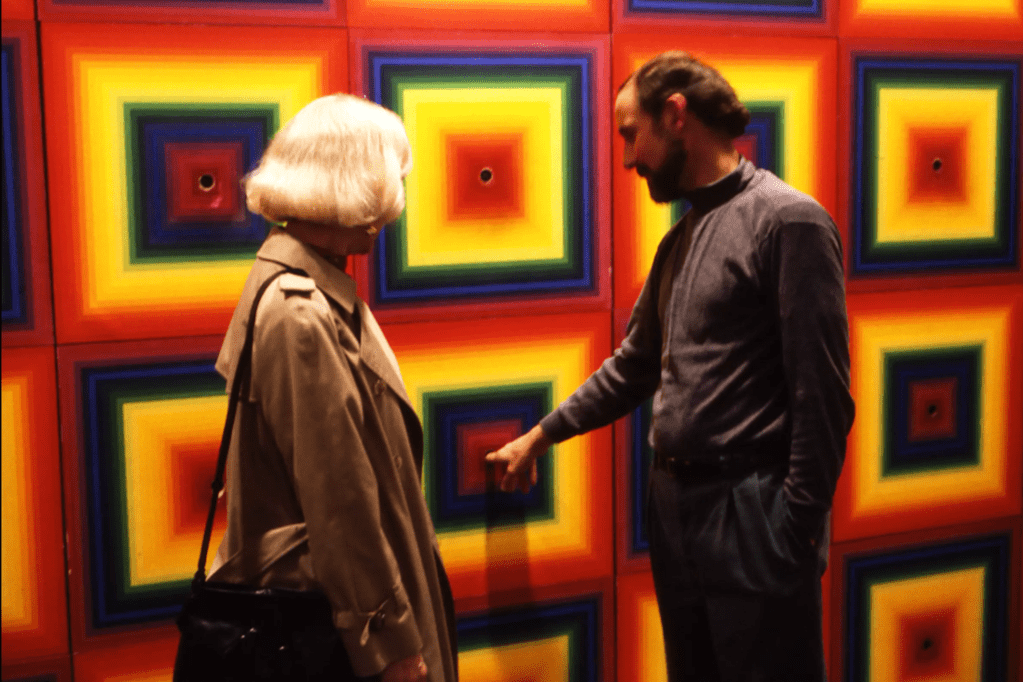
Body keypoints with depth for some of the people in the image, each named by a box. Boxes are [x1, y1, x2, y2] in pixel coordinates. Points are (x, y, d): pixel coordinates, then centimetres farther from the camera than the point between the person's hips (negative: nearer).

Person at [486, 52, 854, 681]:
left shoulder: (789, 220, -12)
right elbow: (634, 365, 23)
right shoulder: (681, 238, 14)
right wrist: (541, 435, 25)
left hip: (750, 512, -8)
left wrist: (797, 532, -17)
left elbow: (824, 397, -16)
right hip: (674, 507, 8)